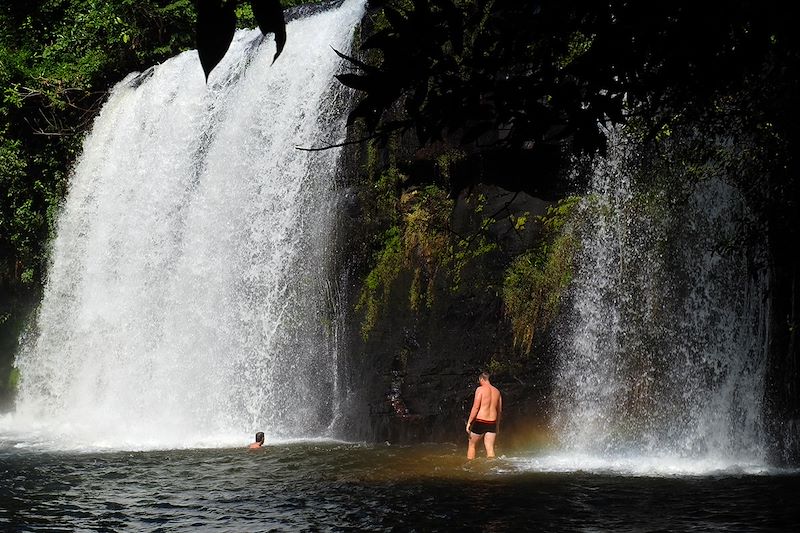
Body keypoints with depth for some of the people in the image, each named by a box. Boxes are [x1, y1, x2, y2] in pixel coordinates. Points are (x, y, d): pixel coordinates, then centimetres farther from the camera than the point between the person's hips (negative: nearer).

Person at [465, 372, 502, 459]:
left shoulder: (480, 389, -7)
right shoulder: (497, 391, 11)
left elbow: (475, 407, -12)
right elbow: (499, 410, 16)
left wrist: (469, 423, -8)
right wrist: (497, 425, 26)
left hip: (480, 422, -5)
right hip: (492, 423, 5)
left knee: (471, 445, 12)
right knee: (490, 448, 4)